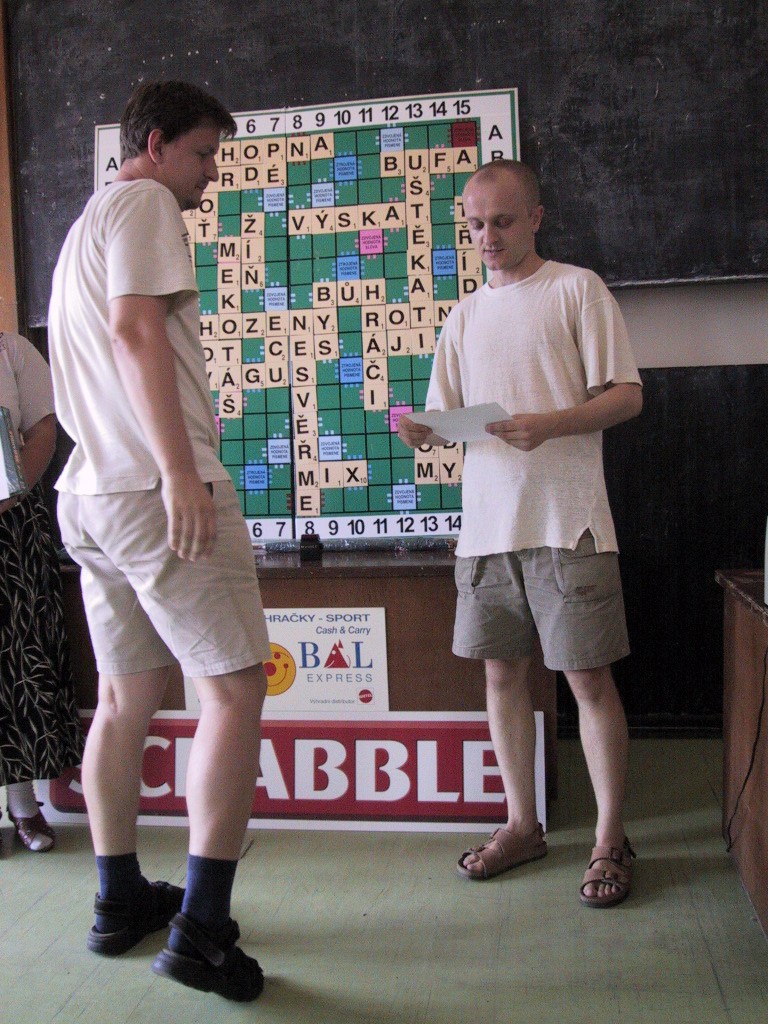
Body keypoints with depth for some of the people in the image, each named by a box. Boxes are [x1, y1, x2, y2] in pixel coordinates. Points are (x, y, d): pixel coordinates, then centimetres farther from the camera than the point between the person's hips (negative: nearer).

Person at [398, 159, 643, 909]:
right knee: (502, 671, 9)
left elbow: (627, 395, -3)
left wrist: (551, 424, -19)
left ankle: (610, 839, 13)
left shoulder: (575, 288, 2)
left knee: (588, 676, -1)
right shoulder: (464, 316, 17)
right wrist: (421, 431, -6)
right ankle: (522, 824, 24)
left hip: (566, 522, -5)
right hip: (487, 522, 5)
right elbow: (446, 414, 17)